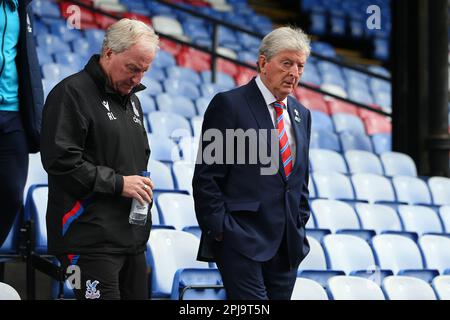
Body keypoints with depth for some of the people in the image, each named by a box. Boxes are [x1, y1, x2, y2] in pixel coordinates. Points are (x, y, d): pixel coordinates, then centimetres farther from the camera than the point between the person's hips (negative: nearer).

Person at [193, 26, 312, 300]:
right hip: (242, 240, -6)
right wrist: (220, 230, -11)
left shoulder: (301, 115, 16)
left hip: (288, 245, 6)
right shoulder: (230, 104, -4)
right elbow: (206, 177, -7)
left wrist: (300, 224, 13)